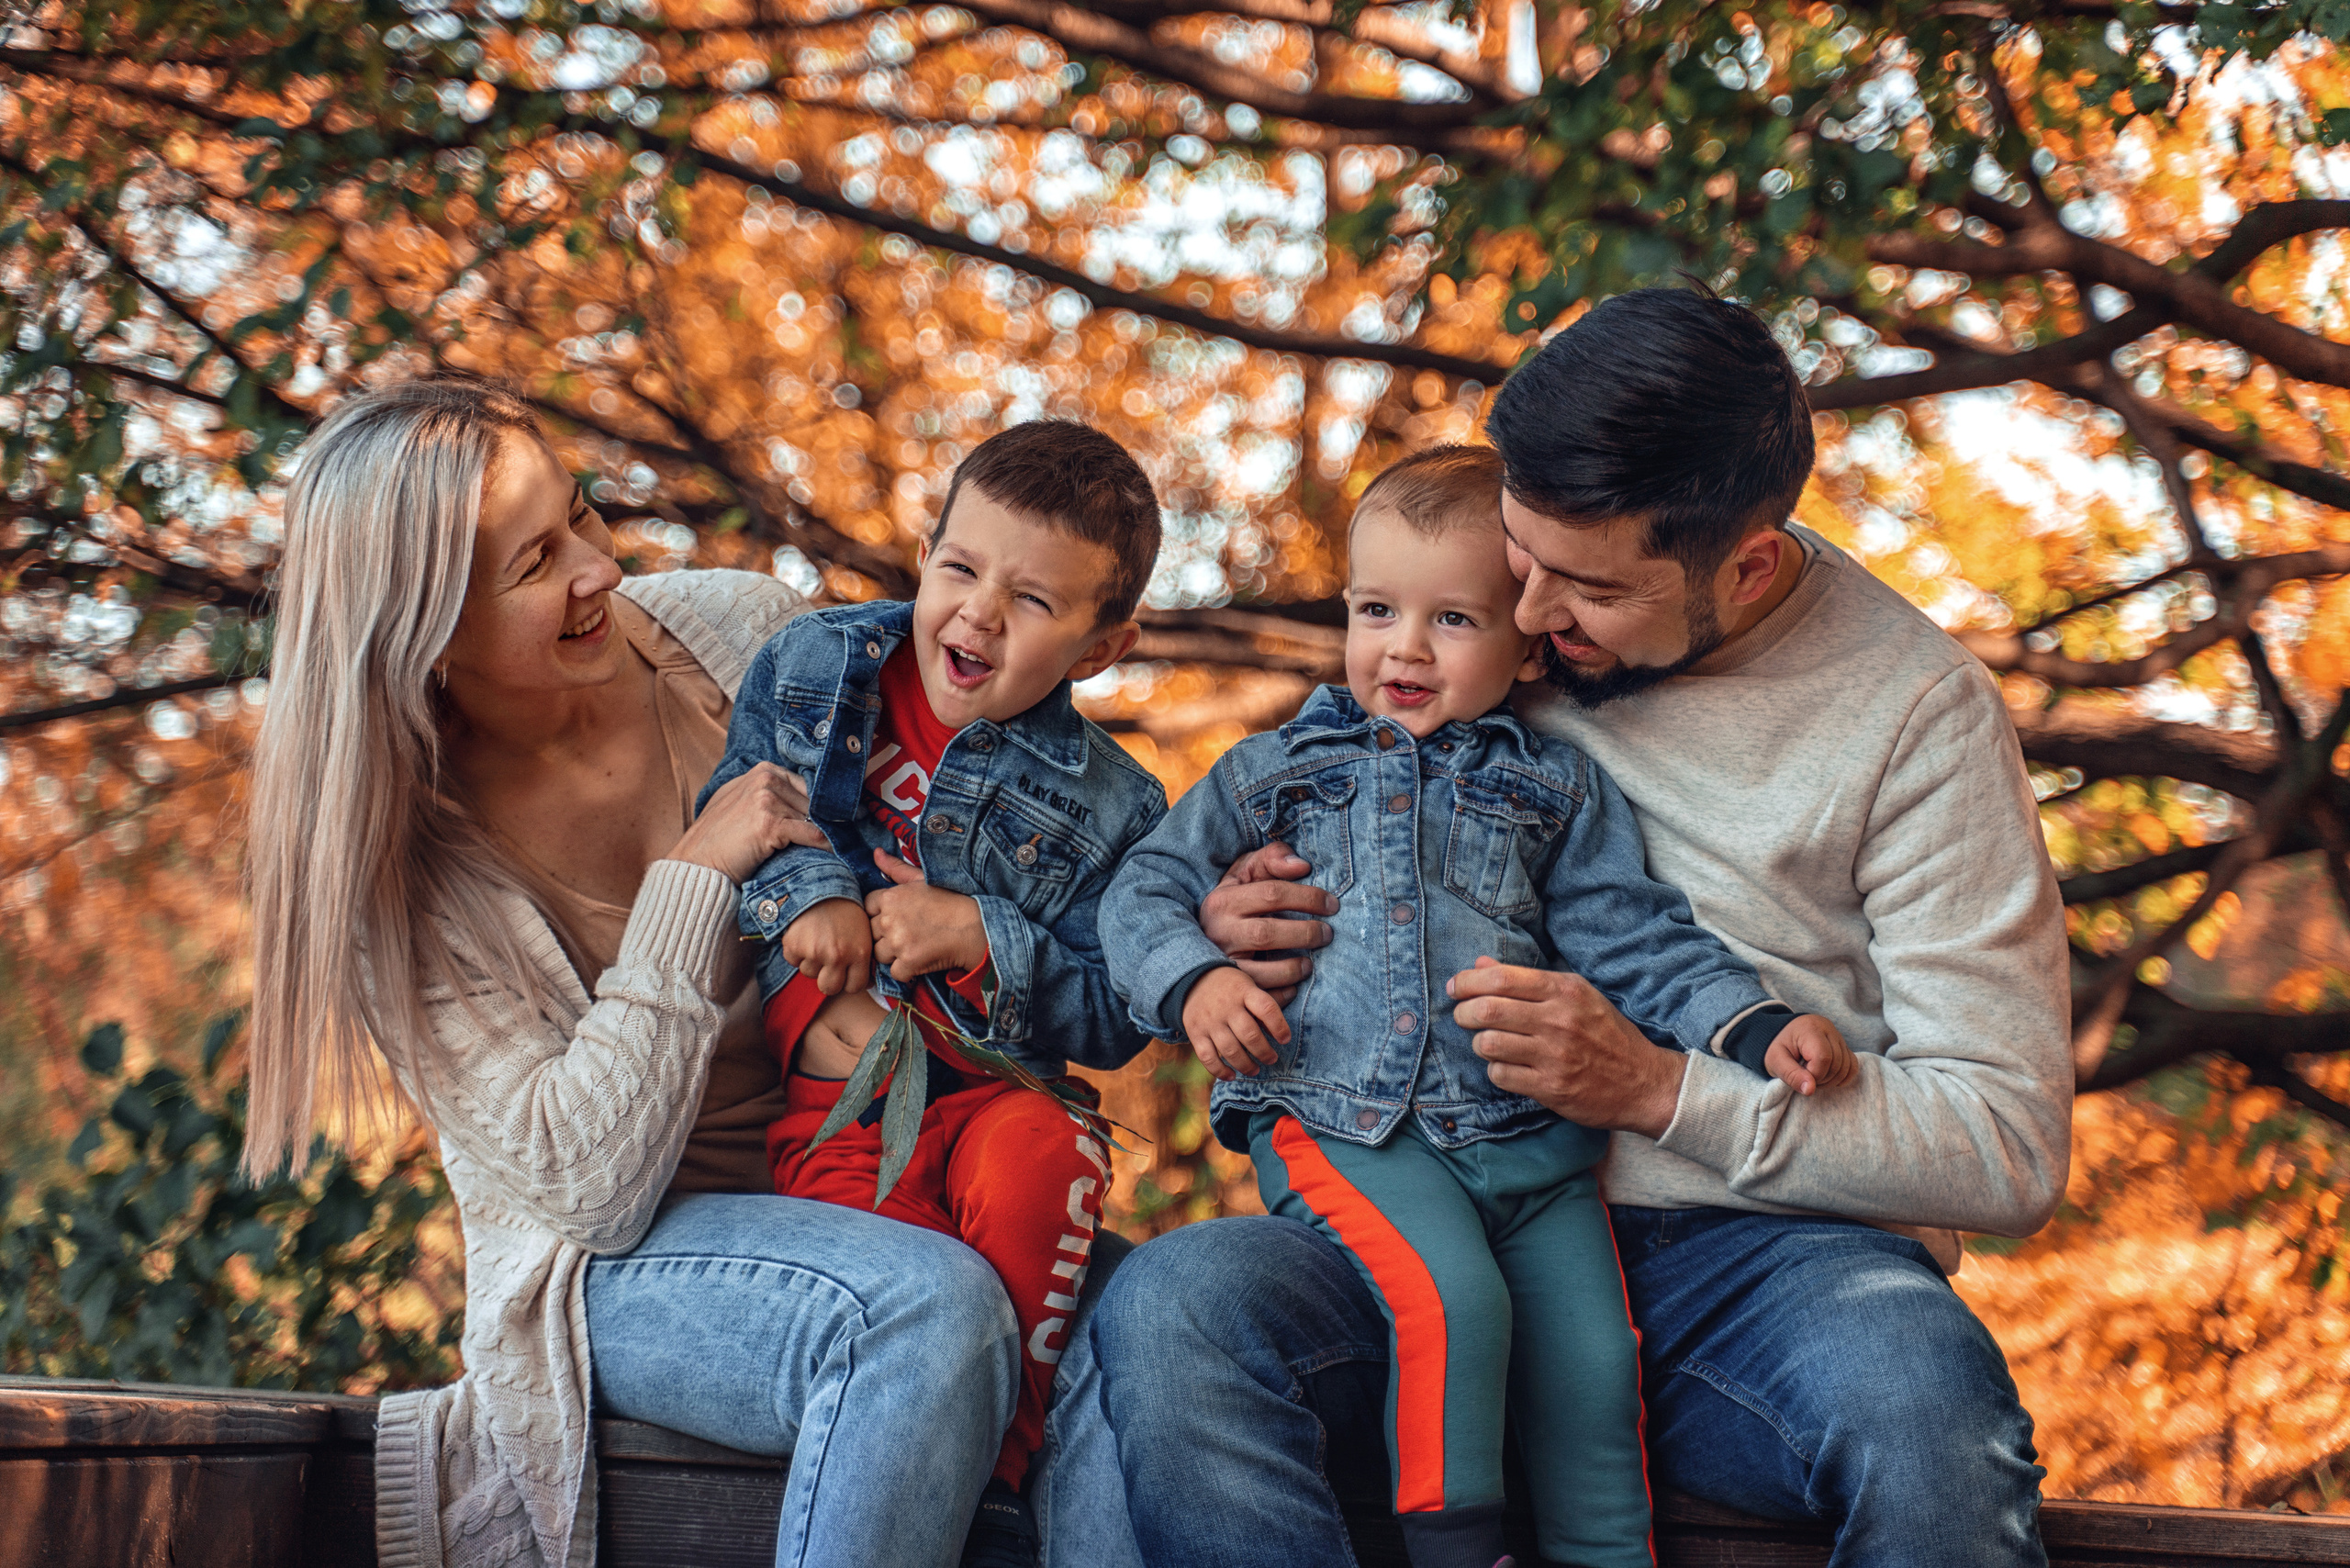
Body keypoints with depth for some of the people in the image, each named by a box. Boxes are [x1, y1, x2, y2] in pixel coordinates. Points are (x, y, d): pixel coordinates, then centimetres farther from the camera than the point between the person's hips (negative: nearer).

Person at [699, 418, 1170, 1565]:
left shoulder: (1106, 806, 6)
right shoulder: (812, 668, 11)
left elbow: (1114, 1017, 4)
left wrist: (980, 941, -10)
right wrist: (802, 893, -7)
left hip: (993, 1088, 1)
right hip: (829, 1095, 0)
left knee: (1041, 1159, -35)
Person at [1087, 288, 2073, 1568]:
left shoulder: (1917, 710, -3)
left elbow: (2010, 1150, -5)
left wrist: (1658, 1091, -16)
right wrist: (1231, 941, -1)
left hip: (1767, 1247, -4)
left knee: (1925, 1397, -40)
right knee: (1167, 1309, -28)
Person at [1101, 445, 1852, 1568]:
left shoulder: (1556, 791, 17)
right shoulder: (1282, 771, 15)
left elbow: (1630, 935, 11)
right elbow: (1147, 885, 15)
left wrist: (1757, 1028, -3)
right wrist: (1192, 982, -5)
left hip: (1528, 1135, 2)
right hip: (1338, 1121, -2)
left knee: (1591, 1358, -11)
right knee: (1450, 1296, -27)